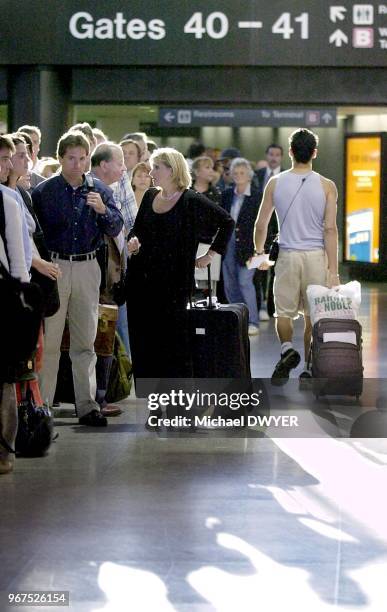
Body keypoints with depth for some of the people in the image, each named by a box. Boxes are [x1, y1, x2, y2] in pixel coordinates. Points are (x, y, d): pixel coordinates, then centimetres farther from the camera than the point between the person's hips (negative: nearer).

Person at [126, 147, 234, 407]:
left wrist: (211, 254, 1)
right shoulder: (150, 197, 11)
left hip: (173, 284, -6)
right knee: (143, 342, 7)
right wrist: (134, 241, 0)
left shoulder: (192, 202, -6)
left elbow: (227, 222, 1)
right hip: (141, 281, 6)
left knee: (174, 343, -3)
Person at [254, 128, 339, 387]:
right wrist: (333, 270, -7)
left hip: (287, 256, 0)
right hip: (317, 256, 0)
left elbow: (261, 224, 5)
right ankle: (308, 369, 12)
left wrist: (259, 252, 23)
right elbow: (330, 229, -9)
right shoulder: (327, 186, -4)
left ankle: (288, 348, -14)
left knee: (284, 311, 13)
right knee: (313, 316, 9)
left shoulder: (275, 183, 0)